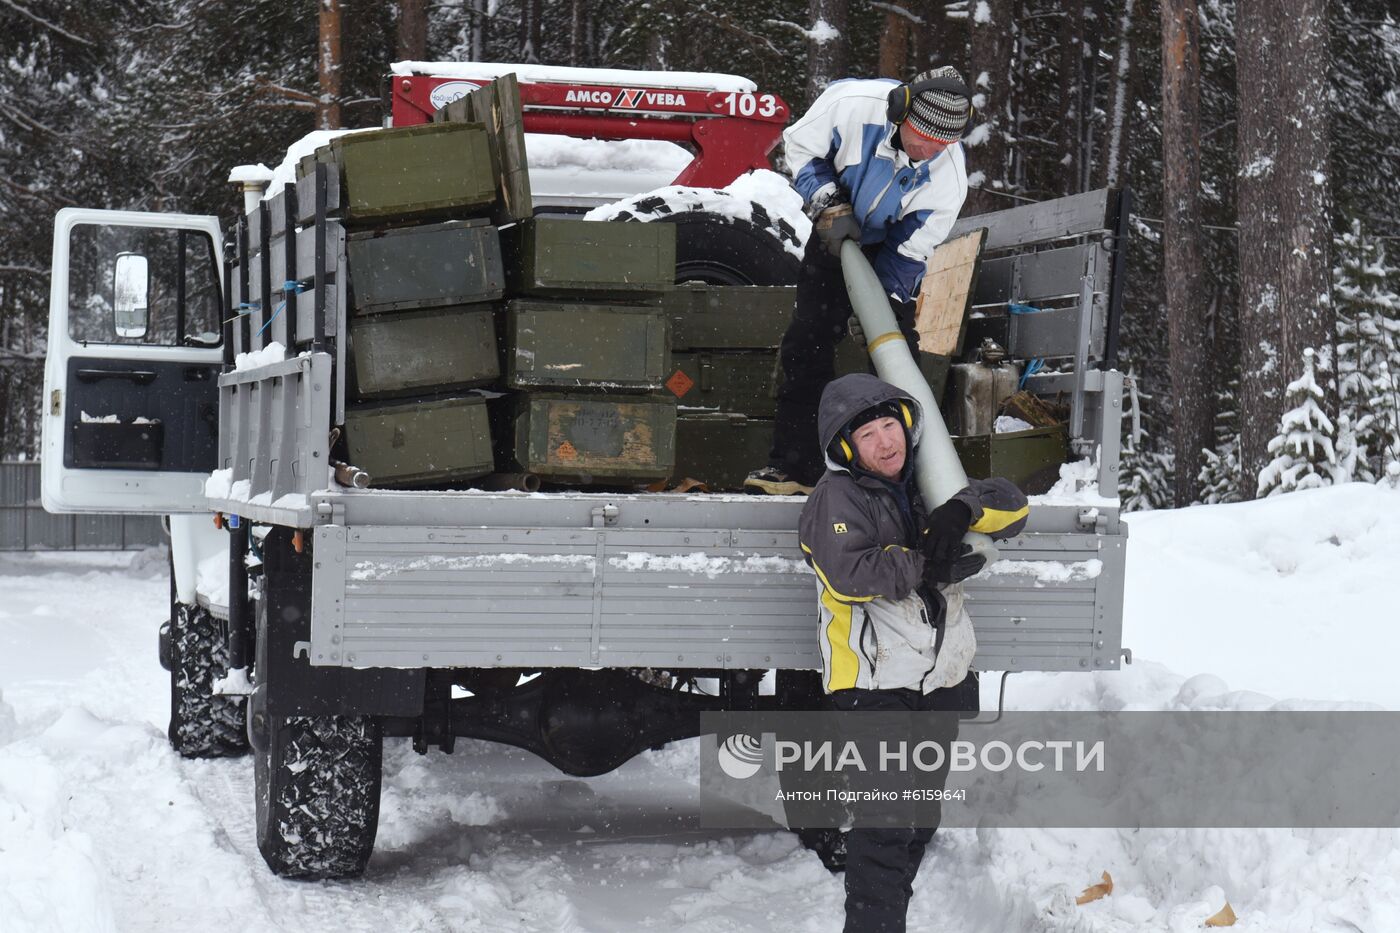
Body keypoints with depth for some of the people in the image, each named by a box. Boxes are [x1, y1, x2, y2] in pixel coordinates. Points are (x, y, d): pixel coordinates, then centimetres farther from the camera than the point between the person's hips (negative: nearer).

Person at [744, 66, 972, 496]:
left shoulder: (948, 175, -30)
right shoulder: (852, 102, -33)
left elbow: (909, 250, -20)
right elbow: (800, 148, -13)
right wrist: (830, 207, -22)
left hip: (891, 247, -1)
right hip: (835, 235, 1)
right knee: (806, 345, -3)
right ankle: (793, 464, 1)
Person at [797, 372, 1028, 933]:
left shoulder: (927, 485, 12)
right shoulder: (837, 498, -7)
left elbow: (1012, 506, 9)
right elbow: (847, 575, -23)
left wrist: (963, 510, -12)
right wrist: (926, 567, -18)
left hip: (942, 679, 7)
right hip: (873, 683, -7)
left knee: (921, 818, 17)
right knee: (884, 824, -12)